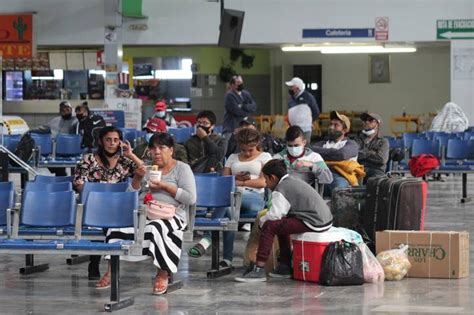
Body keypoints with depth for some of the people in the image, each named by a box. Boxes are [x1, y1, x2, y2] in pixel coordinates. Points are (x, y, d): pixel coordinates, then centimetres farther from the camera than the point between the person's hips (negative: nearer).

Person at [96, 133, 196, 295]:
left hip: (171, 215, -5)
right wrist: (137, 177, -2)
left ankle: (163, 274, -24)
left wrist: (165, 187, -10)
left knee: (154, 228, -38)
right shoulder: (146, 168, 19)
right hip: (144, 213, 5)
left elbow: (191, 199, -7)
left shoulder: (182, 169, 5)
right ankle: (112, 270, -17)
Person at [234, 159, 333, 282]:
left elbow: (274, 215, -18)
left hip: (313, 223, -11)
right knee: (281, 223, 27)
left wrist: (262, 221, 2)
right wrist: (266, 218, 19)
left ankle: (259, 270, -12)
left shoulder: (281, 189, -10)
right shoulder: (294, 182, 22)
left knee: (269, 226, -11)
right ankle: (285, 266, 31)